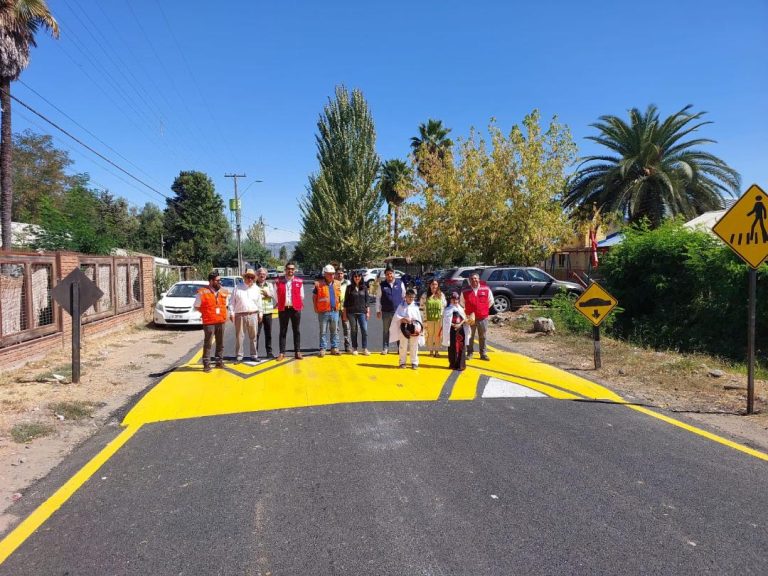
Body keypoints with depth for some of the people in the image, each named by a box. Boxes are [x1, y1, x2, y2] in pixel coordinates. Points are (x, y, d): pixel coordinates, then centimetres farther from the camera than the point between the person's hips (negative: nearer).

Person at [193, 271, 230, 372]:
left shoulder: (224, 291, 8)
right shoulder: (202, 292, -7)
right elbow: (196, 306, 1)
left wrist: (224, 314, 6)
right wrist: (205, 312, -3)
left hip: (221, 321, 5)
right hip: (209, 322, -5)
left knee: (220, 343, 11)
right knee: (207, 343, -1)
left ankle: (219, 362, 22)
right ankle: (206, 364, 4)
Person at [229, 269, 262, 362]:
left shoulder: (256, 289, 10)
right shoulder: (238, 287, 4)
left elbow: (259, 302, 14)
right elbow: (232, 301, 4)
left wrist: (260, 313, 11)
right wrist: (232, 312, -2)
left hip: (253, 315, 2)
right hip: (240, 315, -2)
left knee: (253, 336, 6)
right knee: (239, 336, 2)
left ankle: (254, 355, 14)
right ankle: (239, 356, 9)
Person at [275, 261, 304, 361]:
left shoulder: (299, 281, 3)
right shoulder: (279, 281, 2)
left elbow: (301, 296, 10)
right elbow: (276, 294, 9)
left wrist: (300, 305, 7)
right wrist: (279, 303, 8)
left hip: (295, 308, 0)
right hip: (283, 309, 0)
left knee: (296, 331, 7)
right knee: (283, 331, 5)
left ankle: (298, 352, 15)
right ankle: (282, 353, 9)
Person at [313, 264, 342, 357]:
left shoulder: (337, 284, 7)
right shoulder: (319, 284, -5)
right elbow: (314, 297, 3)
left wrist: (339, 306, 12)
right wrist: (316, 309, -1)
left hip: (335, 311, 4)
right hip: (323, 312, -4)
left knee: (335, 331, 11)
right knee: (323, 332, 3)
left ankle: (334, 348, 20)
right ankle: (322, 349, 10)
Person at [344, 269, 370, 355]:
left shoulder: (364, 287, 6)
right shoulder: (349, 288, 3)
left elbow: (367, 300, 8)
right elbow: (346, 301, 5)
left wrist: (368, 311, 2)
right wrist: (344, 313, 2)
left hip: (362, 312, 0)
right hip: (351, 312, 0)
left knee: (364, 330, -7)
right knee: (353, 330, 6)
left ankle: (365, 349, 1)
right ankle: (354, 348, 16)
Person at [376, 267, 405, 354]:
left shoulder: (400, 283, 3)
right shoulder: (382, 285, 3)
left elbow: (404, 296, 9)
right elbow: (378, 298, 6)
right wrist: (378, 310, 3)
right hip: (386, 312, 0)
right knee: (386, 331, 7)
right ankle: (385, 348, 15)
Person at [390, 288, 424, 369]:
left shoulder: (415, 306, 6)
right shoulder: (401, 305, 3)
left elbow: (419, 319, 6)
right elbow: (396, 316, -3)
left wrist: (419, 328, -3)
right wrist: (402, 319, -20)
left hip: (414, 329, 1)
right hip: (403, 328, -1)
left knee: (414, 347, 5)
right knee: (403, 346, 4)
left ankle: (414, 362, 12)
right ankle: (402, 362, 13)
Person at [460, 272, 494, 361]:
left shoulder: (486, 289, -1)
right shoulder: (465, 291, -1)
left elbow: (491, 301, 11)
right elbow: (462, 303, 13)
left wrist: (483, 309, 9)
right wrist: (468, 311, 8)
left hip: (483, 317, 0)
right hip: (470, 318, 0)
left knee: (482, 337, 8)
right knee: (470, 337, 5)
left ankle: (483, 354, 17)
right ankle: (469, 354, 15)